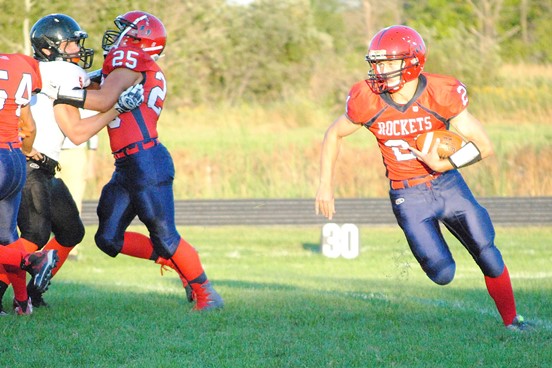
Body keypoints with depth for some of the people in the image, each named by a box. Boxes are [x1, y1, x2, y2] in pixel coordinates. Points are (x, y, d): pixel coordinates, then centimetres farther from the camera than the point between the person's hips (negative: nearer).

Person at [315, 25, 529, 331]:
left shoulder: (441, 94, -18)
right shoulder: (368, 101, -15)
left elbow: (484, 146, -13)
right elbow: (334, 134, 4)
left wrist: (443, 164, -25)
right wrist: (325, 186, 2)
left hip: (447, 183, 1)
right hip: (409, 196, -1)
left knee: (488, 256, 2)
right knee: (442, 274, -12)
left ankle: (512, 322, 23)